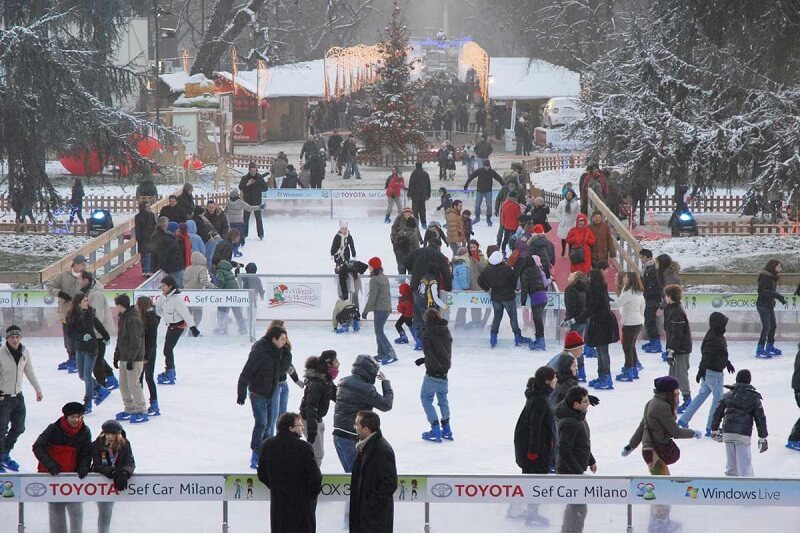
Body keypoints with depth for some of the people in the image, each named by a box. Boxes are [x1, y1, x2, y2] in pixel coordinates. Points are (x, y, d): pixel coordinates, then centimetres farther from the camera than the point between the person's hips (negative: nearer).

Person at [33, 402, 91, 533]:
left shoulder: (85, 432, -3)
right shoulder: (53, 430, -11)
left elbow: (86, 453, 6)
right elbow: (37, 447, -6)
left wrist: (84, 467, -13)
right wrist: (50, 464, -15)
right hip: (53, 476, -1)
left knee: (76, 510, 1)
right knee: (56, 510, 6)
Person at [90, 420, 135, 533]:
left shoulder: (125, 444, -13)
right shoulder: (97, 445, -18)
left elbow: (130, 463, -22)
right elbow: (98, 466, -26)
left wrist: (124, 473, -44)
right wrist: (113, 472, -43)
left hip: (115, 482, 3)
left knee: (107, 512, 21)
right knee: (104, 514, -5)